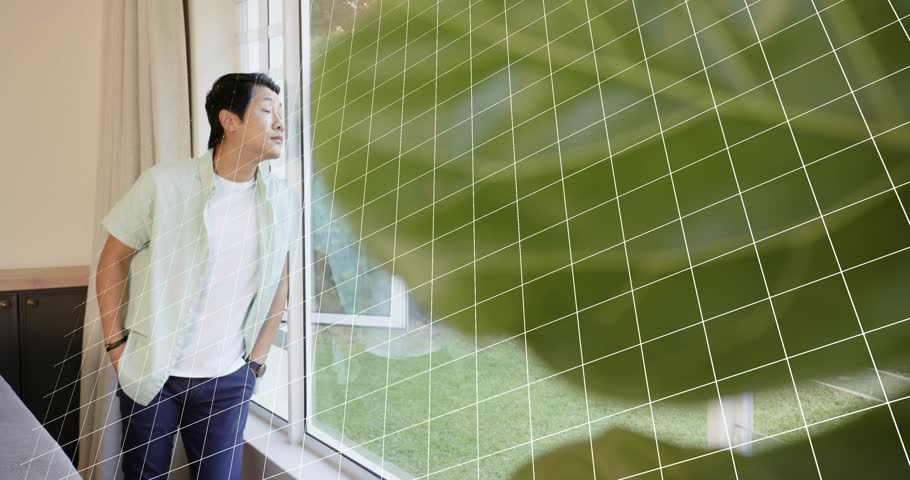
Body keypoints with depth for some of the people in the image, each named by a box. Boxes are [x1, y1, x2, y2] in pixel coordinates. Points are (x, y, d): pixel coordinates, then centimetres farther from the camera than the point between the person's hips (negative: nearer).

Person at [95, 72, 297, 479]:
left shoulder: (280, 201, -4)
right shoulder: (163, 184, -13)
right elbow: (113, 259, -2)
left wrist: (255, 362, 5)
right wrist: (116, 345, -4)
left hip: (227, 382, 2)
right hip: (150, 374, -1)